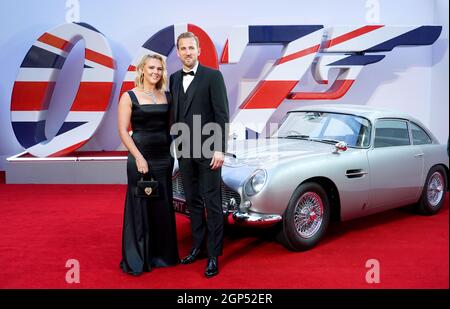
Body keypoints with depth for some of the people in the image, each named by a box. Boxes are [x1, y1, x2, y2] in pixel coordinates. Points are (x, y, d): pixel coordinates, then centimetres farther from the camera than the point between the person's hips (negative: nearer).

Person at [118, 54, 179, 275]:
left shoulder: (167, 96, 9)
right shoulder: (129, 96, -3)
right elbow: (123, 131, -8)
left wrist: (171, 152, 3)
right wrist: (139, 157, -16)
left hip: (164, 157, 5)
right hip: (140, 158, -5)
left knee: (163, 207, 11)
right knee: (140, 207, 2)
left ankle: (162, 254, 27)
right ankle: (136, 259, 16)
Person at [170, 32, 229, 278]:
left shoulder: (212, 76, -5)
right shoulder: (174, 78, 12)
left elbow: (222, 114, -10)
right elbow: (174, 114, 13)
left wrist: (220, 149, -16)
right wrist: (176, 146, 8)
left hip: (207, 150, -5)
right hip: (184, 150, 6)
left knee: (212, 202, 0)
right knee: (193, 201, 13)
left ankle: (214, 255, 9)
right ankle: (198, 246, 26)